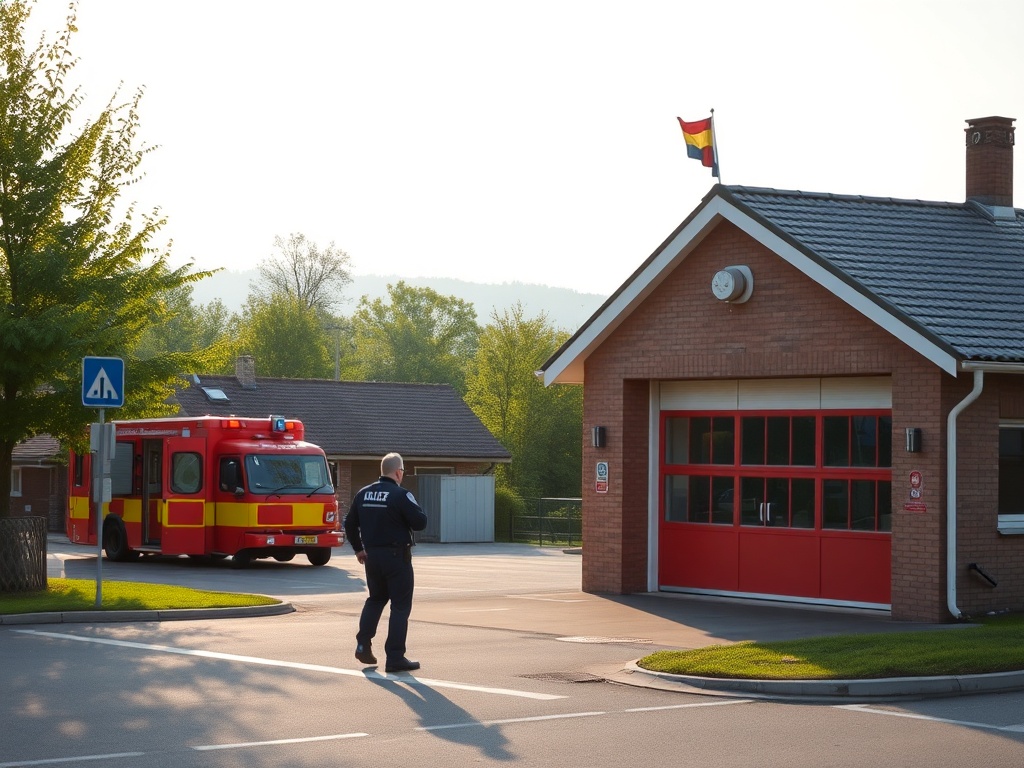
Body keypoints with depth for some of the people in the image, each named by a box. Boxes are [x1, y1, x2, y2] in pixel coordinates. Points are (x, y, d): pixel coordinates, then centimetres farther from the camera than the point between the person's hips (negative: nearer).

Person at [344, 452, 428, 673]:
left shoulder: (363, 494, 6)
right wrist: (416, 507, 4)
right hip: (396, 555, -6)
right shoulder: (401, 495, -14)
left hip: (372, 555, 6)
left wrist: (358, 549, 23)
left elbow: (350, 524, 13)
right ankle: (395, 658, 0)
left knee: (375, 599, 23)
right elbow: (420, 523, -15)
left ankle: (363, 645, 13)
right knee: (400, 605, 1)